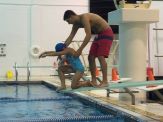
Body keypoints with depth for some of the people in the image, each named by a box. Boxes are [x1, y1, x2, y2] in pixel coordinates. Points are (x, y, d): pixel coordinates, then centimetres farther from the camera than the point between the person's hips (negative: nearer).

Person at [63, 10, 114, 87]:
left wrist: (80, 50, -33)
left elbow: (88, 35, -32)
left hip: (106, 33, -9)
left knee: (100, 57, -18)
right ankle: (93, 81, 4)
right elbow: (70, 37, 6)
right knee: (91, 57, 2)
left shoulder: (84, 18, -25)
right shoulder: (77, 24, 4)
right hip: (99, 35, 9)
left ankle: (105, 81, -16)